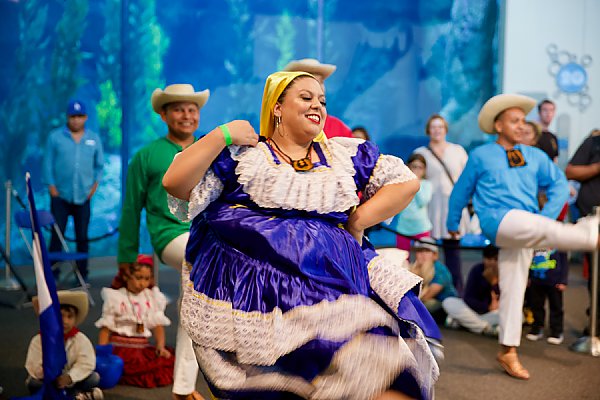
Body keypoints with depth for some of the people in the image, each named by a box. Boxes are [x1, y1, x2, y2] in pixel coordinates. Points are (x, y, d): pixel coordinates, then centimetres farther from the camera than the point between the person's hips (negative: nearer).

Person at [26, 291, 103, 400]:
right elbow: (34, 369, -18)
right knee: (34, 383, -32)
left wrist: (69, 377, -33)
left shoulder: (81, 339, -10)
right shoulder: (39, 340, -13)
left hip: (71, 381, 1)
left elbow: (86, 364, -18)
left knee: (94, 377, -19)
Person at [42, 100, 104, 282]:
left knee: (82, 237, 7)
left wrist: (95, 184, 2)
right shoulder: (55, 137, 1)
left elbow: (99, 165, 13)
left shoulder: (94, 139, 8)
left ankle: (82, 274, 16)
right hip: (60, 196, -2)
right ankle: (53, 273, 6)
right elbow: (48, 163, 2)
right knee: (57, 236, -2)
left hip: (83, 197, 2)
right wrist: (51, 186, -6)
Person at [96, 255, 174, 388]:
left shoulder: (152, 298, 13)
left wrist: (161, 346, -9)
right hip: (120, 346, -5)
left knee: (170, 360, -21)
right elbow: (105, 328, 1)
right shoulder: (115, 298, 3)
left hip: (144, 347, 5)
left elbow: (158, 325, 8)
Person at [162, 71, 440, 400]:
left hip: (336, 283, 3)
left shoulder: (346, 153, 18)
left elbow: (406, 181, 18)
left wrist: (358, 221, 8)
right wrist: (223, 135, -2)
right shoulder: (242, 154, 9)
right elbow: (176, 184, 1)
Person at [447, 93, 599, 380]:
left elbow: (559, 184, 13)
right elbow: (461, 191, 15)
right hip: (499, 221, -4)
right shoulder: (480, 156, 8)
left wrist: (547, 215, -2)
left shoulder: (535, 157, 17)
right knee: (548, 230, -31)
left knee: (513, 289, 3)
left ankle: (508, 351, 9)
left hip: (525, 231, 4)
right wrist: (453, 224, 20)